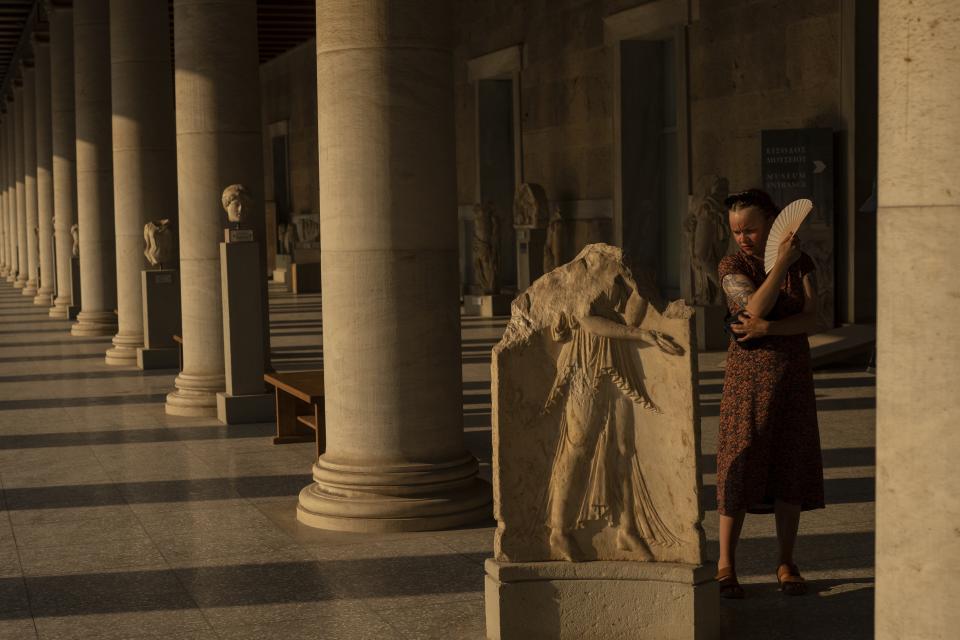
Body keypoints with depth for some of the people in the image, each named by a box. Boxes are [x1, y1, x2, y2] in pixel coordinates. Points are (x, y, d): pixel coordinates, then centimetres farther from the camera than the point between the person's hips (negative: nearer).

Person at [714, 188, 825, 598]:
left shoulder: (802, 264, 4)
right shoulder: (732, 266, -3)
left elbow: (811, 320, -7)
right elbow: (756, 308, -19)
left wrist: (766, 328, -19)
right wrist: (781, 263, -21)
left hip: (793, 373, 2)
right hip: (748, 373, -2)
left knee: (791, 467, 4)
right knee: (740, 468, -5)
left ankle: (786, 564, 13)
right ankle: (725, 567, 0)